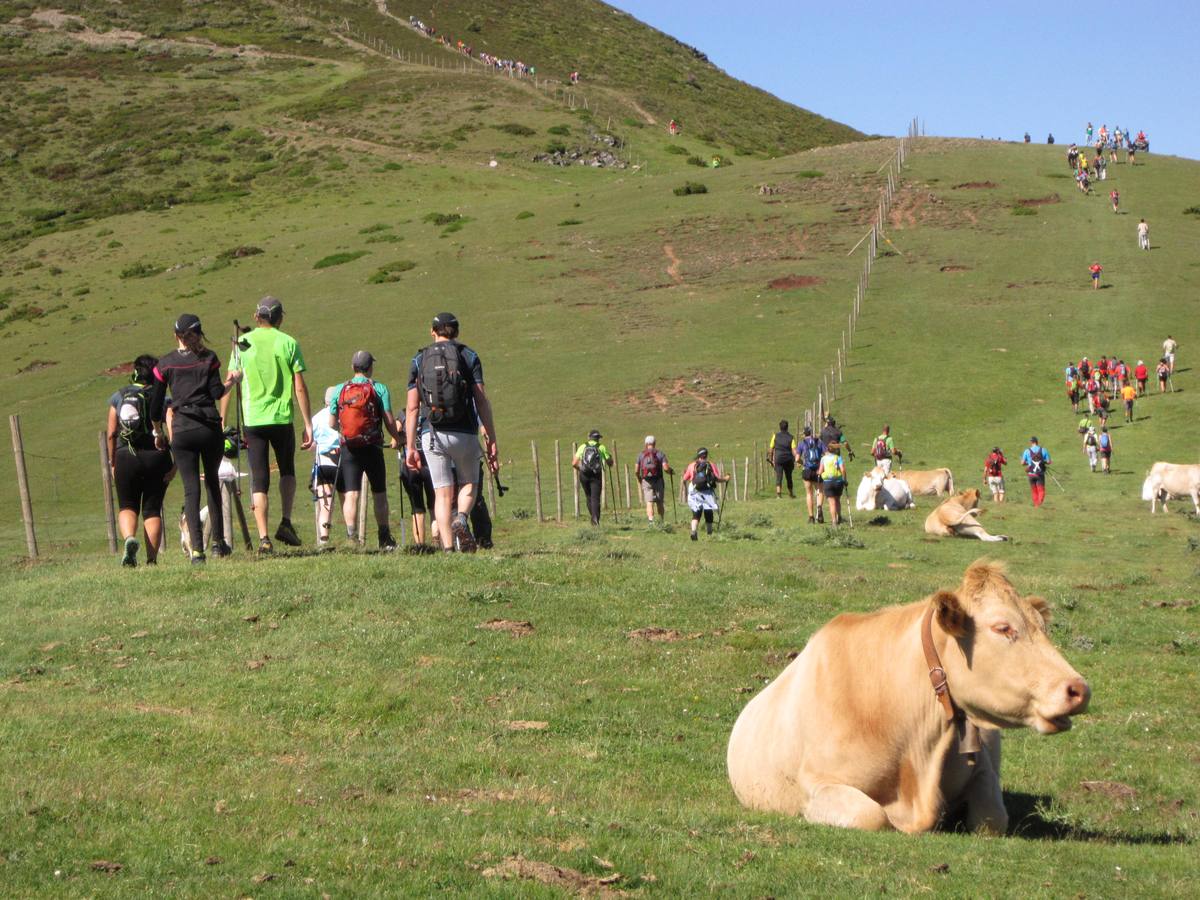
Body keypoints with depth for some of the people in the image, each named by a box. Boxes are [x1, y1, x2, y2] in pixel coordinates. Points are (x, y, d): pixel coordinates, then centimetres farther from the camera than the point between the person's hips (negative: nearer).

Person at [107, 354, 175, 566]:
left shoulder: (119, 397, 7)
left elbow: (111, 434, 4)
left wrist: (112, 462, 13)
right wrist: (175, 463, -8)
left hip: (126, 457, 1)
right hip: (156, 456, -1)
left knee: (127, 507, 13)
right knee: (152, 510, 8)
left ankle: (129, 538, -18)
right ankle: (151, 559, 0)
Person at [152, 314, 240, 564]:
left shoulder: (165, 363, 5)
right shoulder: (208, 358, 3)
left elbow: (156, 405, 6)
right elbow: (217, 393, -4)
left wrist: (160, 432, 18)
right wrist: (232, 380, 14)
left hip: (181, 431, 0)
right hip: (210, 427, 0)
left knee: (191, 489, -1)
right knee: (212, 482, 18)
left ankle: (197, 549, -11)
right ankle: (218, 542, 19)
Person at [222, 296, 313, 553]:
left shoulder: (242, 343, 3)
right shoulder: (288, 343, 0)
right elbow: (300, 388, -2)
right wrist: (308, 424, 2)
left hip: (252, 419, 1)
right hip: (282, 417, -1)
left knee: (259, 480, 4)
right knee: (287, 470, 21)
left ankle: (263, 537, -4)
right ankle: (285, 523, 9)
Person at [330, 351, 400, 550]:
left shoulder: (339, 390, 4)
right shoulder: (379, 388, -3)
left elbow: (332, 423, 8)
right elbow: (389, 420, -7)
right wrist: (397, 439, 11)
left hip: (349, 449, 1)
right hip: (372, 447, -1)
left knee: (351, 494, 0)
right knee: (379, 494, 9)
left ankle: (351, 536, -11)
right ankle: (385, 540, 15)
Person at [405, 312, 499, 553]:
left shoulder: (419, 360, 10)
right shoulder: (469, 356, 5)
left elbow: (412, 408, 5)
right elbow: (482, 401, -2)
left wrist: (410, 447, 8)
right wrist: (491, 441, -1)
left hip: (431, 434, 1)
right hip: (464, 433, -1)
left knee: (442, 493, 6)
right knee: (470, 484, 17)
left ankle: (447, 548, -6)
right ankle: (462, 518, -12)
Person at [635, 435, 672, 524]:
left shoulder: (641, 454, 4)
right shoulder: (660, 454, -1)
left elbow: (636, 471, 4)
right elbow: (666, 468, -12)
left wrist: (639, 479, 24)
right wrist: (671, 470, 10)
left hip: (646, 481, 0)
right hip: (658, 480, 0)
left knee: (649, 503, -3)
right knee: (660, 503, 13)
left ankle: (651, 520, -21)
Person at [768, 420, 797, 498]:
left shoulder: (775, 436, 1)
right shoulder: (791, 437, -1)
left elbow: (771, 449, 3)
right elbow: (794, 450, -11)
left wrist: (771, 459, 14)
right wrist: (796, 460, -12)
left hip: (778, 459, -1)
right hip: (788, 459, 1)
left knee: (779, 477, -5)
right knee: (789, 477, 17)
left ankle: (778, 494, -24)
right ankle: (791, 493, 34)